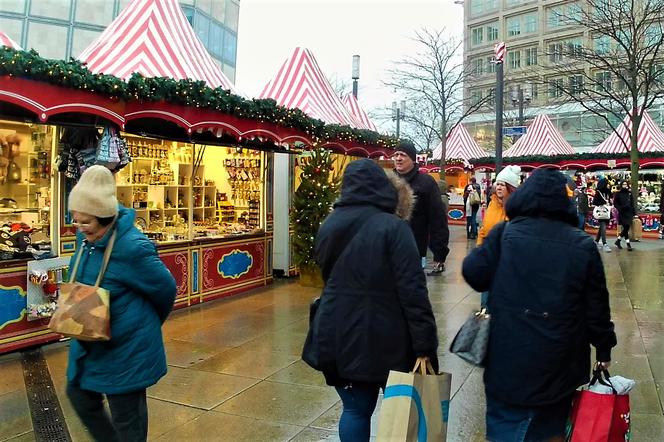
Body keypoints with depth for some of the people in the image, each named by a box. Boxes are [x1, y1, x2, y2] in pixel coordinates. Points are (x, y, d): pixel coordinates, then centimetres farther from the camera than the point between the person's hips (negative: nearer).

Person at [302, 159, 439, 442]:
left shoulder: (329, 225, 4)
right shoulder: (393, 227, -13)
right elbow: (412, 291, -17)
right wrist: (424, 346, -14)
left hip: (337, 335, 5)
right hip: (382, 338, -4)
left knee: (355, 409, 16)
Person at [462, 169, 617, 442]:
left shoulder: (505, 233, -9)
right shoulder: (583, 245, -3)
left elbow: (473, 274, -8)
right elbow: (597, 305, 1)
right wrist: (604, 347, 15)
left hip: (509, 356, -2)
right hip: (559, 359, 2)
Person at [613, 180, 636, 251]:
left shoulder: (629, 193, 10)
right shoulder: (618, 194, -1)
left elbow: (632, 204, 11)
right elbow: (615, 204, 0)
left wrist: (634, 213, 7)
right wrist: (620, 209, -16)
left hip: (629, 213, 4)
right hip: (622, 214, -4)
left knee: (626, 228, 5)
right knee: (625, 228, -9)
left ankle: (618, 241, 20)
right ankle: (628, 245, -3)